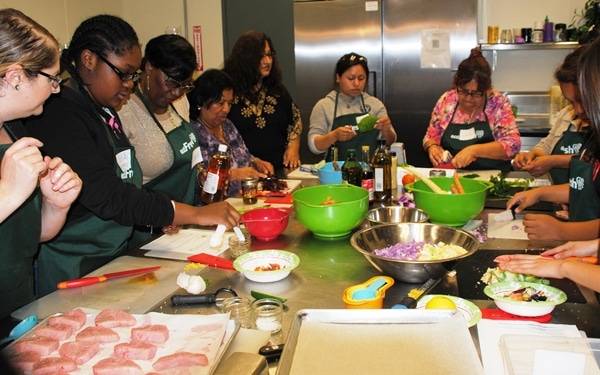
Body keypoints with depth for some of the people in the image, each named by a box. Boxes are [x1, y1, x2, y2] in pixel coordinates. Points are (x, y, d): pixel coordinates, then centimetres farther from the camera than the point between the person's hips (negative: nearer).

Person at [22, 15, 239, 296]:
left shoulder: (105, 111, 10)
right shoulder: (57, 117, -20)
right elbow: (106, 197, -26)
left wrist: (161, 218, 4)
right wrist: (196, 215, -25)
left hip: (111, 259, 9)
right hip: (70, 270, -8)